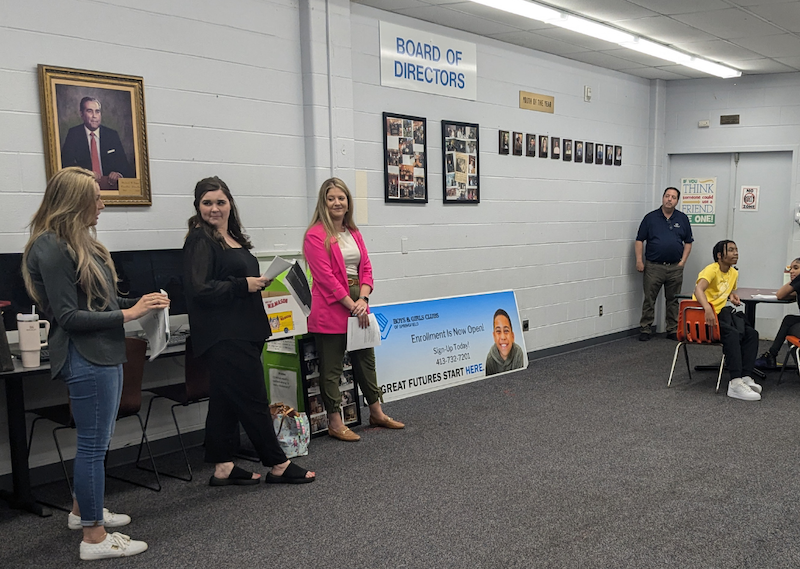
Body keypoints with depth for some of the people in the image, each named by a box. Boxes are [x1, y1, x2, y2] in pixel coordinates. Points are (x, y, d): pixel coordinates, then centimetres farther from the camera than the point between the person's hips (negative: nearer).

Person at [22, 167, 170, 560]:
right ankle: (94, 537, 10)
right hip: (85, 358, -10)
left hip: (104, 354, 10)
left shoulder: (81, 242, 12)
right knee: (94, 444, -1)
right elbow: (68, 315, -19)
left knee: (97, 440, 21)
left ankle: (83, 510, 38)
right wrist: (127, 314, -19)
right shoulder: (51, 248, -16)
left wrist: (139, 303, 4)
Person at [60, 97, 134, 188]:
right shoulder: (73, 134, 8)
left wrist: (118, 174, -18)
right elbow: (67, 163, -2)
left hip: (110, 185, 2)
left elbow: (123, 163, 7)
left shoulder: (112, 135, 13)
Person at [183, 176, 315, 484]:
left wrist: (259, 282, 11)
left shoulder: (234, 238, 17)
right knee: (253, 398, -3)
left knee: (226, 400, 12)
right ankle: (278, 465, 7)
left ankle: (223, 468, 20)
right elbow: (200, 289, -19)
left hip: (243, 332, 9)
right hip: (223, 336, -9)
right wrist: (243, 285, -18)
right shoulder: (200, 241, -10)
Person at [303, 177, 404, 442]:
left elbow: (366, 268, 9)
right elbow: (325, 277, -16)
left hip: (358, 304, 8)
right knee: (331, 367, 1)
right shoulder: (315, 235, -10)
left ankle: (376, 413, 30)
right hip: (331, 308, -7)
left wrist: (363, 299, -8)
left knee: (366, 359, 17)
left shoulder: (354, 233, 13)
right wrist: (352, 305, -16)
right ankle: (335, 423, 11)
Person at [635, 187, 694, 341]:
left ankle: (673, 330, 18)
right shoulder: (651, 218, 1)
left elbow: (688, 242, 11)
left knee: (673, 300, 9)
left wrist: (683, 261, 2)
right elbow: (639, 240, 2)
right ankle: (645, 329, 9)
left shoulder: (683, 219, 7)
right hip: (653, 266, -2)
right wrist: (639, 260, -7)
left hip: (675, 267, 2)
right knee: (649, 299, 1)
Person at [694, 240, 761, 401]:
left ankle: (745, 377, -16)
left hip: (719, 313, 9)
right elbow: (698, 289, -32)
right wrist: (707, 308, -51)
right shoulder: (711, 270, -13)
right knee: (732, 333, -31)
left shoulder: (733, 273, 13)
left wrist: (732, 295, 8)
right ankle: (736, 383, -36)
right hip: (703, 315, -8)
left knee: (751, 333, -11)